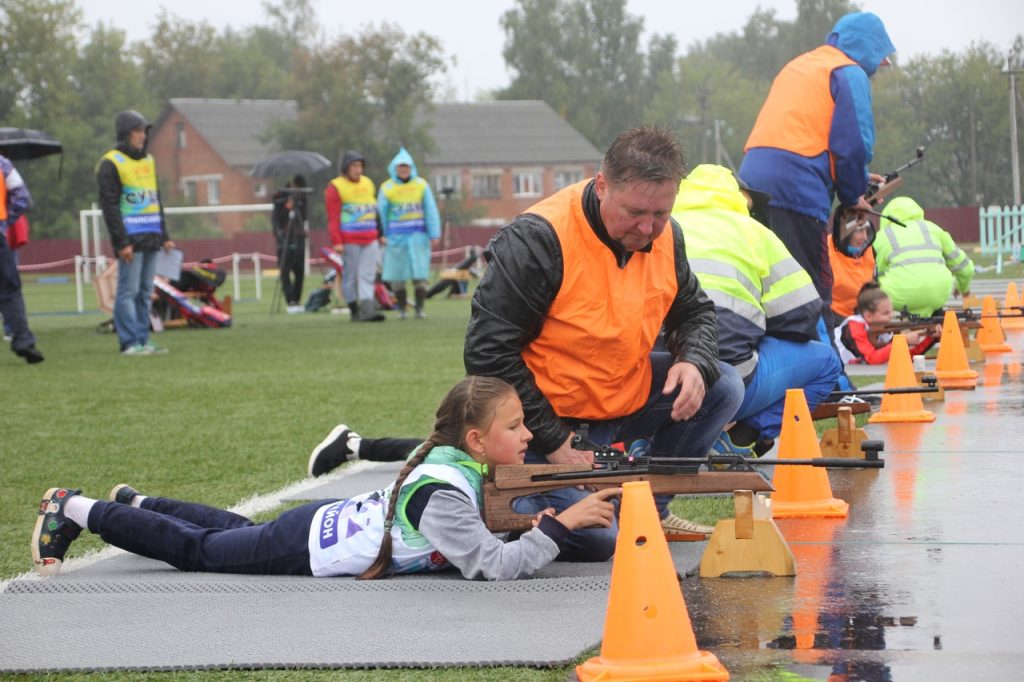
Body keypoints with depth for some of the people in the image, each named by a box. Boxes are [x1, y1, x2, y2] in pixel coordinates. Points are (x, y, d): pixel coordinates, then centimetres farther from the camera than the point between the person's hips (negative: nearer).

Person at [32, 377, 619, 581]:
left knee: (239, 532, 32)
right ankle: (76, 510, 24)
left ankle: (139, 503, 50)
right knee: (196, 550, 11)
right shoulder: (443, 494, -34)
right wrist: (561, 523, -37)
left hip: (327, 522, 7)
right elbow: (494, 566, -39)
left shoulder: (470, 465, -7)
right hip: (304, 549, -7)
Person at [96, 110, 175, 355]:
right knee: (128, 291, -7)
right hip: (130, 239, -7)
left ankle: (142, 340, 11)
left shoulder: (148, 161, 18)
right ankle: (130, 343, -6)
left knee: (145, 292, 8)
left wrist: (164, 235, 18)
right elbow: (109, 206, -11)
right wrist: (122, 242, -16)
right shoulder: (111, 164, -6)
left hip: (151, 238, 8)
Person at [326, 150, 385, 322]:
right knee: (350, 276, 0)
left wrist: (380, 234, 20)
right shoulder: (335, 188, -3)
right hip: (349, 241, -5)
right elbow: (333, 218, -8)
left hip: (370, 240, 5)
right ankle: (354, 311, 6)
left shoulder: (368, 184, 16)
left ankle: (367, 309, -12)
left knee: (367, 275, -5)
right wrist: (336, 242, -15)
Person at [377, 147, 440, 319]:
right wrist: (382, 235, 1)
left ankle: (420, 308, 3)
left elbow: (431, 211, 3)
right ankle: (402, 308, 12)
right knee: (397, 276, 2)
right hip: (396, 237, 0)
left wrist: (434, 235, -1)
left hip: (418, 236, 0)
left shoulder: (421, 185, 2)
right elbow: (381, 213, 5)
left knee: (419, 273, -4)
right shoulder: (387, 188, 1)